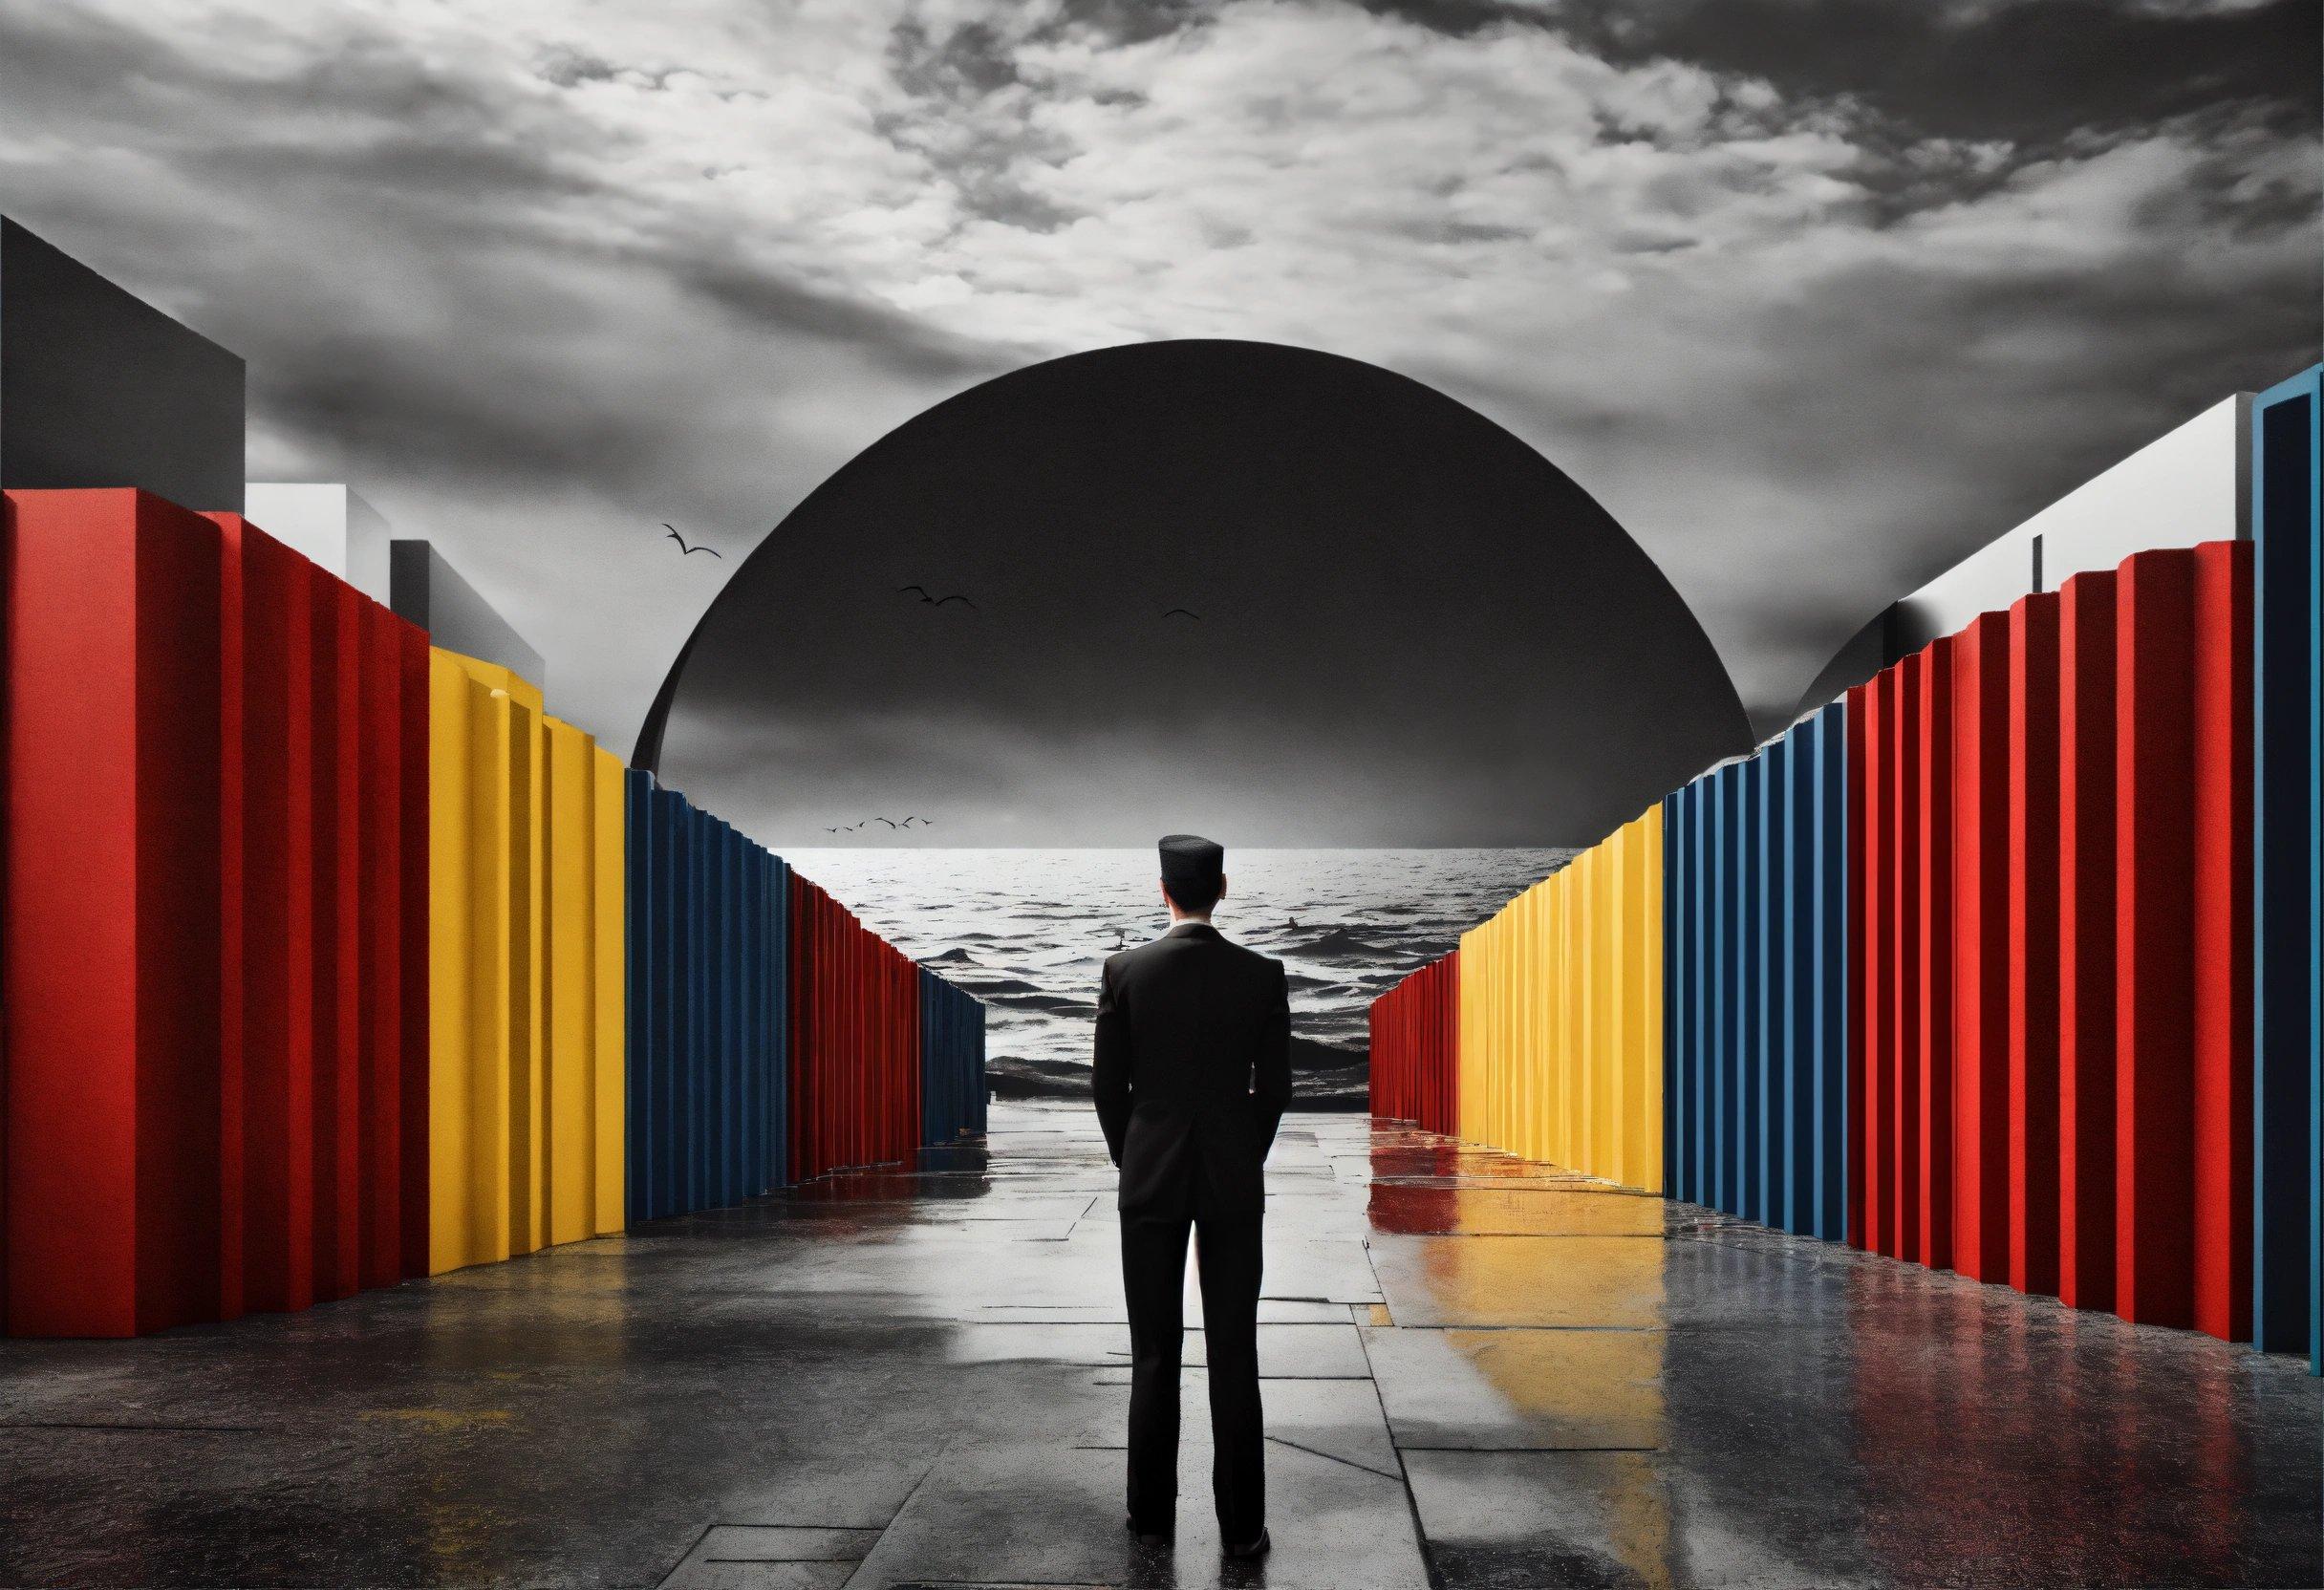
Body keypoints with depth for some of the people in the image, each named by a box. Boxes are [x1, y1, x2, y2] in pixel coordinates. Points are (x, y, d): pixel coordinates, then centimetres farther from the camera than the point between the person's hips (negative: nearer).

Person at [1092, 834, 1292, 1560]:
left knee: (1154, 1355, 8)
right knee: (1233, 1356, 3)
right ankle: (1242, 1524, 6)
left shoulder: (1125, 970, -6)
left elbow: (1108, 1086, -2)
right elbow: (1274, 1088, 1)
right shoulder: (1263, 975, -4)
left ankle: (1153, 1514, 14)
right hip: (1233, 1180, 0)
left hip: (1151, 1179, 0)